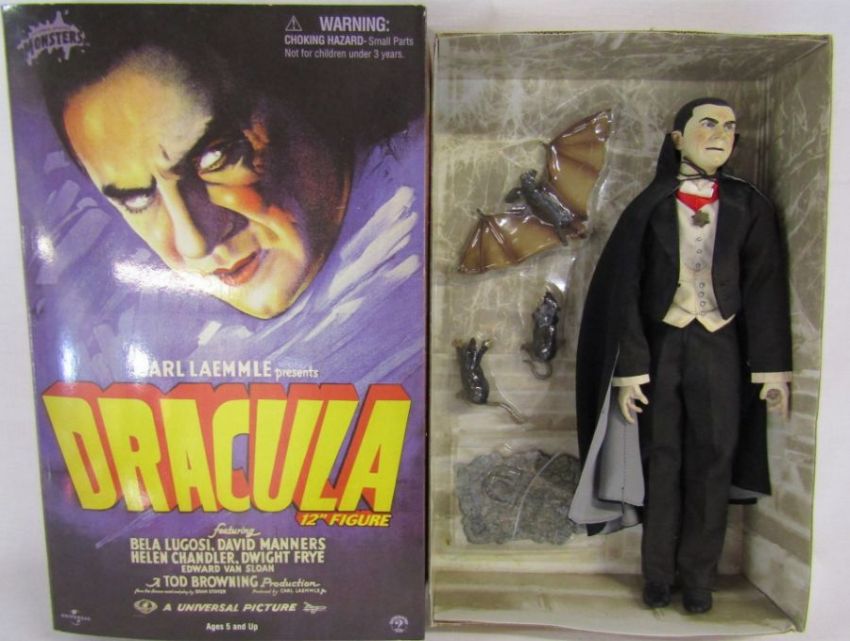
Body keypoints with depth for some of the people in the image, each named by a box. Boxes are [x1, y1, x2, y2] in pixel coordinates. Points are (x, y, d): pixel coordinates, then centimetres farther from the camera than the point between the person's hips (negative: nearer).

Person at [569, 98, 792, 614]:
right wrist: (629, 369, -9)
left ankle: (698, 578, 18)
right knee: (662, 460, 4)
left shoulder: (749, 207, 6)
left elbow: (766, 289, 4)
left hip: (720, 349, 1)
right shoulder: (650, 208, 2)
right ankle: (658, 576, 17)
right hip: (661, 345, -1)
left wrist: (772, 368, -4)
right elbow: (624, 291, -2)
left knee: (712, 461, 4)